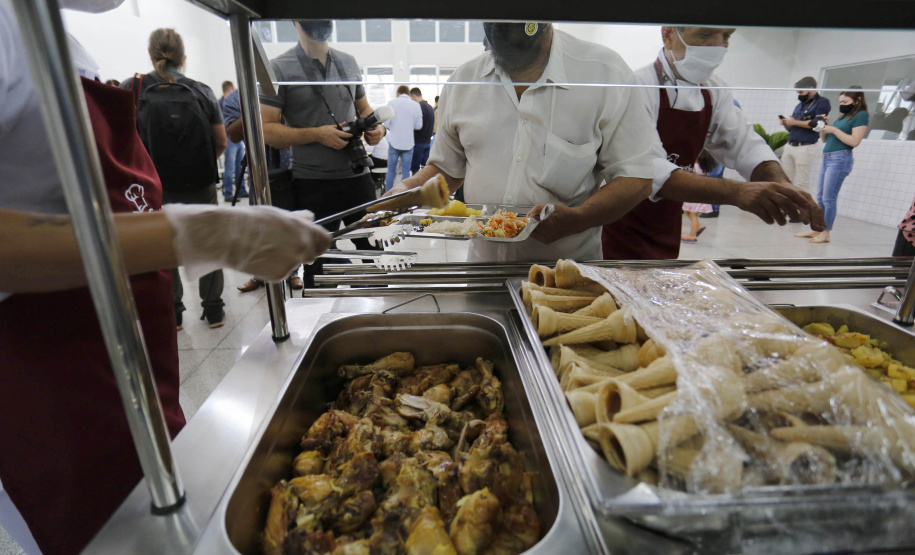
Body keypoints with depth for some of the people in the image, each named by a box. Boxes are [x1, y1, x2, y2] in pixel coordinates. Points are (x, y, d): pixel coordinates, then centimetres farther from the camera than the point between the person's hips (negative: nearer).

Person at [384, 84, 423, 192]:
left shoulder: (392, 103, -2)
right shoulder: (416, 105, 0)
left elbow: (386, 123, -6)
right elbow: (418, 125, -1)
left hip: (394, 141, 0)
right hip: (408, 143, 0)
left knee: (391, 170, 7)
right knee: (405, 171, 6)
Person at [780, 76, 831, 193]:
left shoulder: (822, 102, 0)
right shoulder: (800, 105, 22)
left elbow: (818, 124, -13)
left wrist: (795, 122, -7)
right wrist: (786, 123, 3)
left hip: (805, 148, -7)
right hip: (789, 146, 7)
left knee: (802, 183, -7)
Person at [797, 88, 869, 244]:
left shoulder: (861, 115, -4)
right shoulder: (843, 116, 20)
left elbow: (854, 141, -15)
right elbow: (825, 139, 22)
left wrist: (834, 129, -13)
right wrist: (823, 127, 5)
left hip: (840, 159, -9)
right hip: (827, 158, 9)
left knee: (828, 198, -9)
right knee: (820, 198, 9)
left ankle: (825, 233, -5)